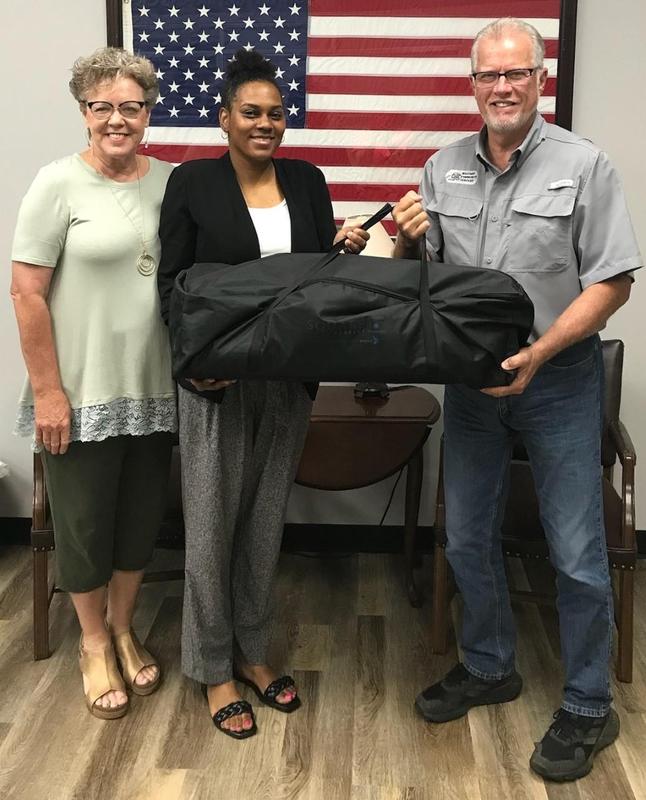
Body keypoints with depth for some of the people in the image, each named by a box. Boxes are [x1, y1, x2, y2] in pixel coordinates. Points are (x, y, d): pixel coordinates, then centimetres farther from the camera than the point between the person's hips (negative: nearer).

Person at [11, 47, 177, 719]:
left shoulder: (170, 183, 4)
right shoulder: (59, 184, -9)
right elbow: (27, 294, -10)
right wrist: (47, 392, -13)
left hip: (154, 391, 4)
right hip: (81, 394, -4)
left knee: (140, 519, 15)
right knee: (86, 523, 10)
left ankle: (123, 630, 37)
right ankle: (94, 644, 32)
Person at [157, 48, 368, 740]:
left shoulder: (306, 180, 8)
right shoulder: (193, 181, -4)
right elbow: (171, 281, -4)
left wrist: (348, 250, -11)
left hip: (290, 376, 4)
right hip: (216, 379, -4)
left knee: (266, 517, 13)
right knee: (212, 521, 3)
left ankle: (251, 651, 30)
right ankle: (213, 669, 20)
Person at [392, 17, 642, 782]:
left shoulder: (582, 165, -8)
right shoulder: (444, 167, 5)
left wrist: (536, 354, -21)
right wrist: (405, 243, -11)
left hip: (558, 377, -4)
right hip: (471, 375, 5)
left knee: (576, 552, 3)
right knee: (468, 537, 14)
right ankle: (488, 667, 36)